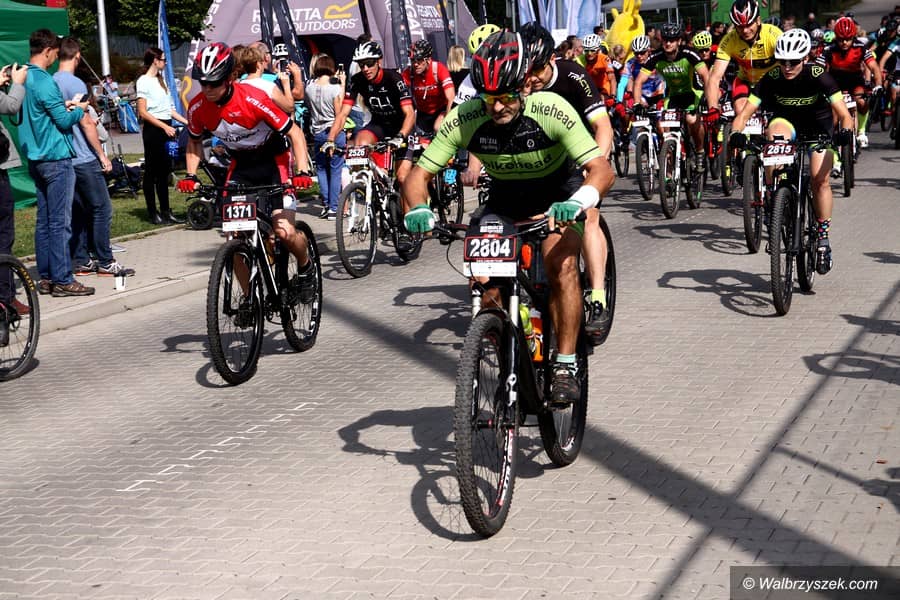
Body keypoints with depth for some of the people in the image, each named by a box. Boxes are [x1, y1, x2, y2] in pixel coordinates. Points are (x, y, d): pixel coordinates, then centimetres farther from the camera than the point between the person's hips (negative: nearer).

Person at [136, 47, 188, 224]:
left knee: (164, 171, 10)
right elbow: (143, 112, -13)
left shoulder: (161, 80, 16)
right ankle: (153, 213, 3)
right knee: (151, 171, -1)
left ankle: (165, 211, 15)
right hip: (153, 129, -8)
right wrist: (165, 127, -18)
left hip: (166, 128, 8)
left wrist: (187, 122, 9)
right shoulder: (144, 81, -8)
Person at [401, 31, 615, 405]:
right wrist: (417, 209, -41)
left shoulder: (551, 110, -32)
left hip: (557, 194, -2)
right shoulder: (464, 119, -26)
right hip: (504, 198, 3)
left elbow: (601, 169, -35)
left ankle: (566, 367, -16)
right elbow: (420, 174, -19)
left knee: (562, 266, -27)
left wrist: (576, 202, -55)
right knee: (487, 286, -13)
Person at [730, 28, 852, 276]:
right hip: (787, 121, 1)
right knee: (774, 131, -35)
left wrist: (845, 131, -52)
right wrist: (736, 133, -45)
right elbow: (744, 113, -25)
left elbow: (844, 114, -30)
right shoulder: (771, 79, -23)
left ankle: (823, 240, 0)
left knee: (820, 179, -16)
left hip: (818, 127, -1)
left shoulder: (818, 76, -26)